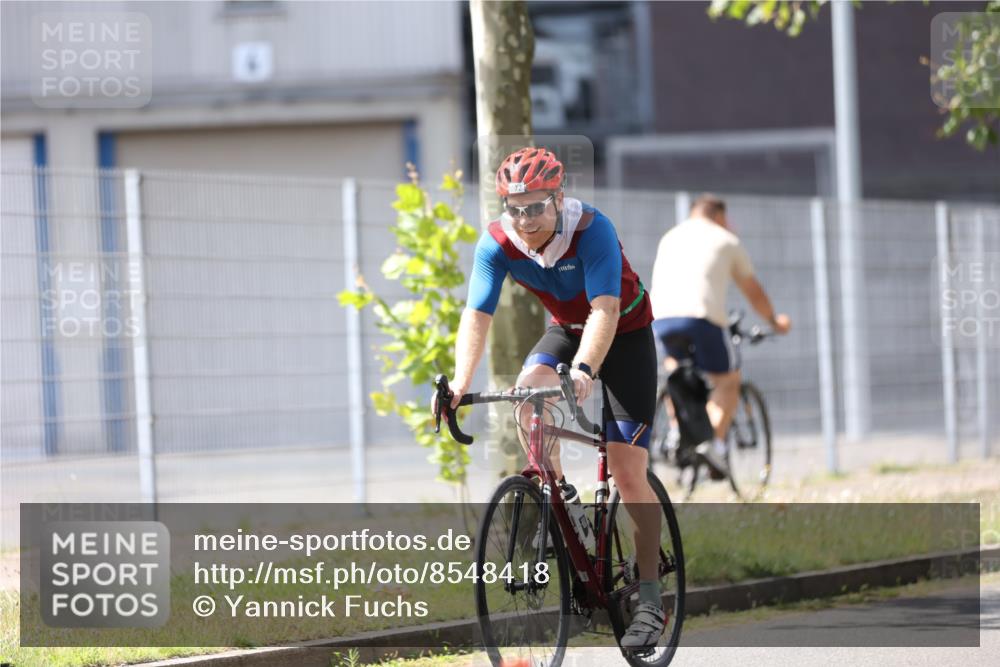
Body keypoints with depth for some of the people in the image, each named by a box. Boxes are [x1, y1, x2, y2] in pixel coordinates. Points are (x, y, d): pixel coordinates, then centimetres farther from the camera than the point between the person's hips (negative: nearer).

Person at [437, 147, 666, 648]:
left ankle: (649, 597, -3)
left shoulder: (592, 230, -33)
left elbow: (604, 311, -42)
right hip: (566, 329, 4)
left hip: (624, 334, -4)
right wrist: (461, 383, -42)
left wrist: (583, 371, -60)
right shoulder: (498, 243, -21)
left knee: (627, 471, -11)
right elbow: (476, 316, -26)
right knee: (528, 392, -29)